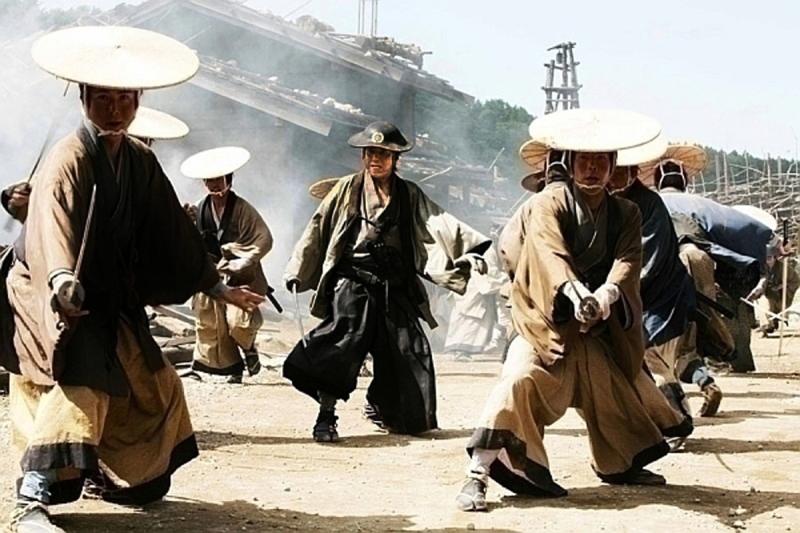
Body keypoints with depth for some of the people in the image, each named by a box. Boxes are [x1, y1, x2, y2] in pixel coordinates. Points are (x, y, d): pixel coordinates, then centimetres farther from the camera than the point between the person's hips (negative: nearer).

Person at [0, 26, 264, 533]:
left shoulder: (141, 161, 1)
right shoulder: (68, 159, -21)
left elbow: (172, 229, 8)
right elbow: (53, 224, -37)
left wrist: (218, 287, 10)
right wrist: (63, 282, -56)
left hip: (109, 300, 8)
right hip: (51, 294, -8)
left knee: (153, 384, 13)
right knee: (79, 382, -26)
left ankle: (112, 477, 30)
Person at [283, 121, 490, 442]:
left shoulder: (409, 195, 10)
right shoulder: (347, 190, 7)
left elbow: (438, 226, -2)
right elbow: (318, 229, 8)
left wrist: (468, 252, -17)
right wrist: (298, 272, 6)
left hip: (394, 288, 3)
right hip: (353, 283, -3)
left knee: (410, 352, 1)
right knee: (344, 337, -22)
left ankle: (379, 405, 27)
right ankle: (326, 417, -18)